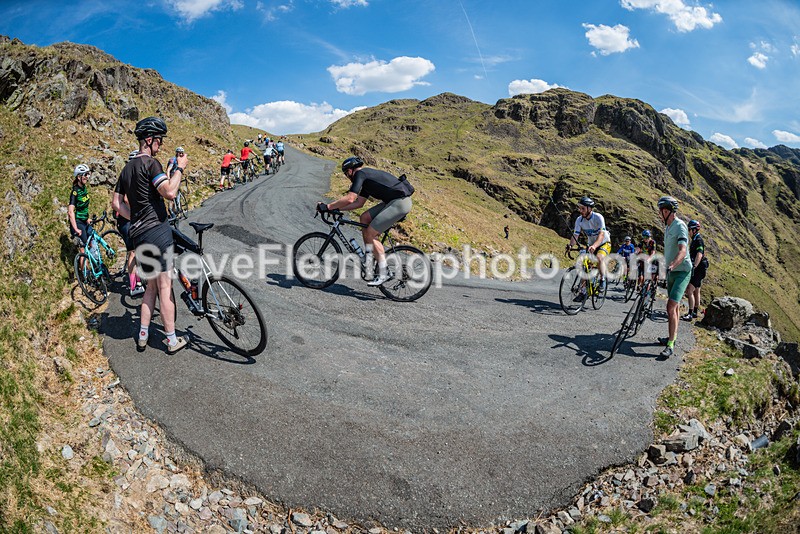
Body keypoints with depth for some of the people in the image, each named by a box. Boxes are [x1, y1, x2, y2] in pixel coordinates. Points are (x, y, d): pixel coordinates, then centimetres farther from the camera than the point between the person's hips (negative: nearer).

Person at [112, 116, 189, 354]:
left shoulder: (127, 167, 18)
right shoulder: (150, 163, -10)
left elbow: (117, 203, 19)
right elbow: (170, 192, -22)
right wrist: (180, 168, -11)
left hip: (139, 234, 9)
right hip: (157, 230, -9)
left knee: (152, 285, 17)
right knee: (165, 286, -2)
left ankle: (142, 337, 20)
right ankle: (172, 340, 5)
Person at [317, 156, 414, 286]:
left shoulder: (360, 174, -6)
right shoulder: (367, 176, 23)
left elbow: (349, 199, -16)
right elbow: (359, 202, 26)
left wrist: (328, 207, -7)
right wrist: (337, 208, 22)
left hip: (400, 202, -10)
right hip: (394, 201, 10)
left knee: (370, 233, -8)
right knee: (364, 217, 12)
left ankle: (384, 274, -3)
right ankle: (369, 258, 16)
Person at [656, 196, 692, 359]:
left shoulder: (680, 226, -17)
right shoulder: (668, 227, 12)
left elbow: (682, 251, -31)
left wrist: (672, 265, -44)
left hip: (681, 271, -9)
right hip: (671, 271, 10)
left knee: (671, 306, -17)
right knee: (674, 307, 17)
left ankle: (671, 345, -14)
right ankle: (672, 338, 28)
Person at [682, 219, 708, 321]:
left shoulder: (698, 240, -15)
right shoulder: (694, 240, 15)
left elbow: (699, 255, -29)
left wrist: (694, 266, -40)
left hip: (698, 269, -11)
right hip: (696, 269, 11)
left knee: (690, 291, -14)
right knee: (696, 291, 16)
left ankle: (690, 314, -15)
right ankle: (695, 312, 24)